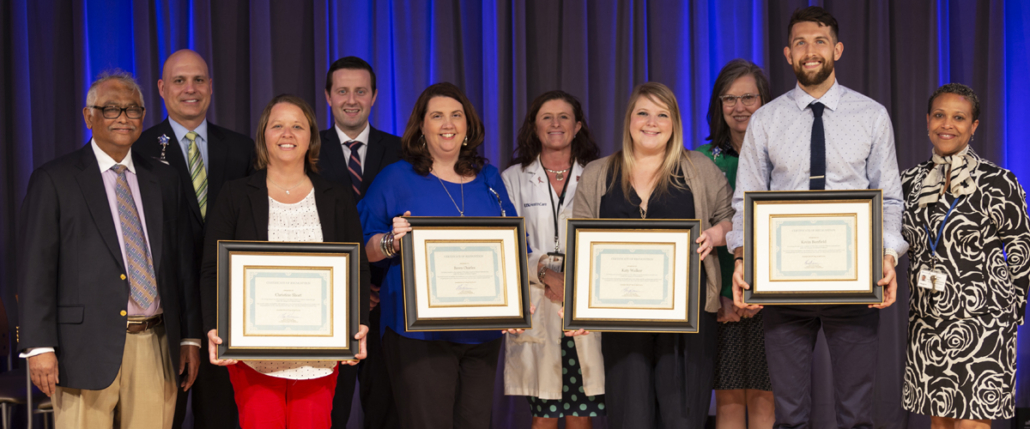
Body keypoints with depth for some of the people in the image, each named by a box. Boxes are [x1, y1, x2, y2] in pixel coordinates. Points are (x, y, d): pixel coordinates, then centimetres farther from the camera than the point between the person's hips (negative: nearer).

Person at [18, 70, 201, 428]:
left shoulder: (165, 180, 14)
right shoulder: (54, 180, 2)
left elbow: (183, 263, 15)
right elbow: (35, 267, -3)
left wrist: (191, 337, 10)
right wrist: (39, 346, -10)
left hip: (156, 348, 4)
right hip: (87, 348, -3)